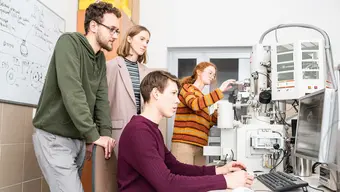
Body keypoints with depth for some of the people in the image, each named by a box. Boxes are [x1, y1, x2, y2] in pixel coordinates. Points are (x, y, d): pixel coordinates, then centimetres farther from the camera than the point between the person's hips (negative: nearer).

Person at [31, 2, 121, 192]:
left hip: (79, 139, 8)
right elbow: (72, 93, -25)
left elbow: (102, 97, 4)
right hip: (54, 137, -7)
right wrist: (94, 135, -25)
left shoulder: (101, 59, 10)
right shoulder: (69, 42, -15)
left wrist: (106, 132, -11)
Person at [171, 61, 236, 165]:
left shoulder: (202, 96, 23)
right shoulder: (187, 88, 3)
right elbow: (195, 104, -20)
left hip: (199, 147, 7)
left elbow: (205, 124, 18)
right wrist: (220, 90, -18)